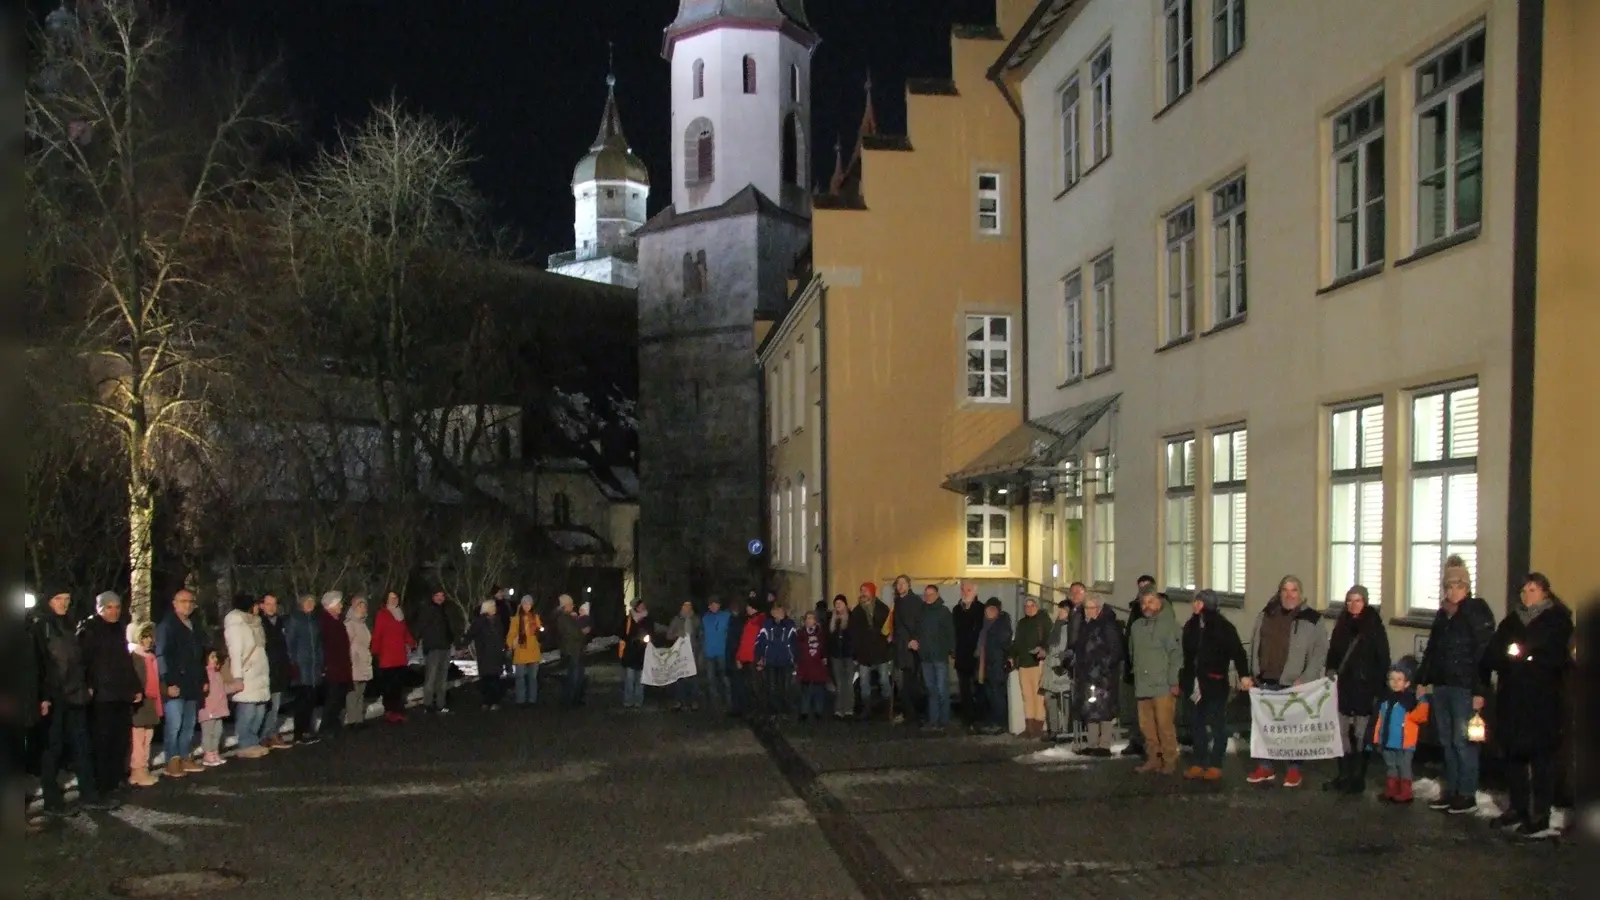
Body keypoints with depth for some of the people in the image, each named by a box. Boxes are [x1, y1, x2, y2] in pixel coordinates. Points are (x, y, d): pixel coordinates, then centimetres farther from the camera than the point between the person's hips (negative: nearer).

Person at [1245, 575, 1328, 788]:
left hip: (1294, 683, -4)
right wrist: (1253, 674, 8)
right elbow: (1255, 646, 14)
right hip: (1266, 682, 4)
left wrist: (1305, 679, -13)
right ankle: (1265, 767, 19)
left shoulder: (1312, 619, -3)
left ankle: (1294, 770, 15)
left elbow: (1320, 652, -7)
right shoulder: (1266, 615, 11)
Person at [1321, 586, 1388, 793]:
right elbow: (1333, 652, 16)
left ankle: (1358, 778, 9)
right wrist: (1331, 670, 1)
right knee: (1342, 732, 6)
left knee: (1361, 734, 2)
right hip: (1344, 687, 5)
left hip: (1365, 688, -5)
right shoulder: (1342, 624, 9)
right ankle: (1344, 775, 15)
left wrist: (1379, 689, -12)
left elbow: (1383, 659, -8)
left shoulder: (1374, 626, -7)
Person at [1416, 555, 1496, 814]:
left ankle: (1467, 795, 5)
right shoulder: (1443, 614, 14)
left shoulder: (1477, 612, -8)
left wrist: (1480, 691, -18)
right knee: (1447, 742, 11)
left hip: (1465, 688, -7)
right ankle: (1451, 791, 18)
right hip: (1442, 686, 7)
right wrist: (1422, 680, 16)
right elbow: (1431, 650, 19)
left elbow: (1484, 654, -14)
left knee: (1463, 742, -3)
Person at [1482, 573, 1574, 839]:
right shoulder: (1511, 621, 15)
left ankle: (1541, 817, -1)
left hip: (1542, 699, -6)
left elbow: (1559, 657, -12)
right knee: (1513, 752, 10)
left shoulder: (1557, 621, -1)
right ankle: (1518, 809, 21)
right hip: (1512, 697, 6)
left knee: (1541, 755, -5)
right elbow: (1493, 653, 11)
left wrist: (1527, 654, -18)